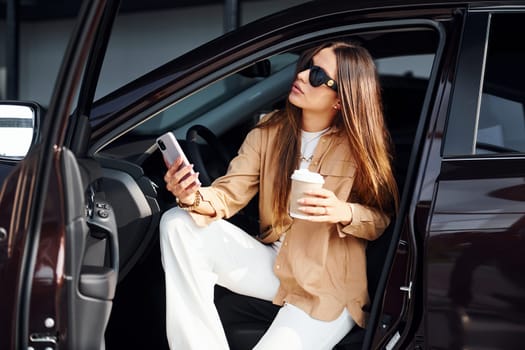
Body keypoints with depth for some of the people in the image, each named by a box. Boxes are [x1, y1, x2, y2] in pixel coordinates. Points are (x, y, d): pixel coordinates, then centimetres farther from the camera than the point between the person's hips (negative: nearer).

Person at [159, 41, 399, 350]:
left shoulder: (360, 145, -9)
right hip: (272, 264, 5)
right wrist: (196, 199, -29)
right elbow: (229, 195, -5)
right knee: (178, 224, -16)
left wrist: (345, 212, -24)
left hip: (328, 288, -5)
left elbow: (383, 219, -2)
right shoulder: (270, 131, 2)